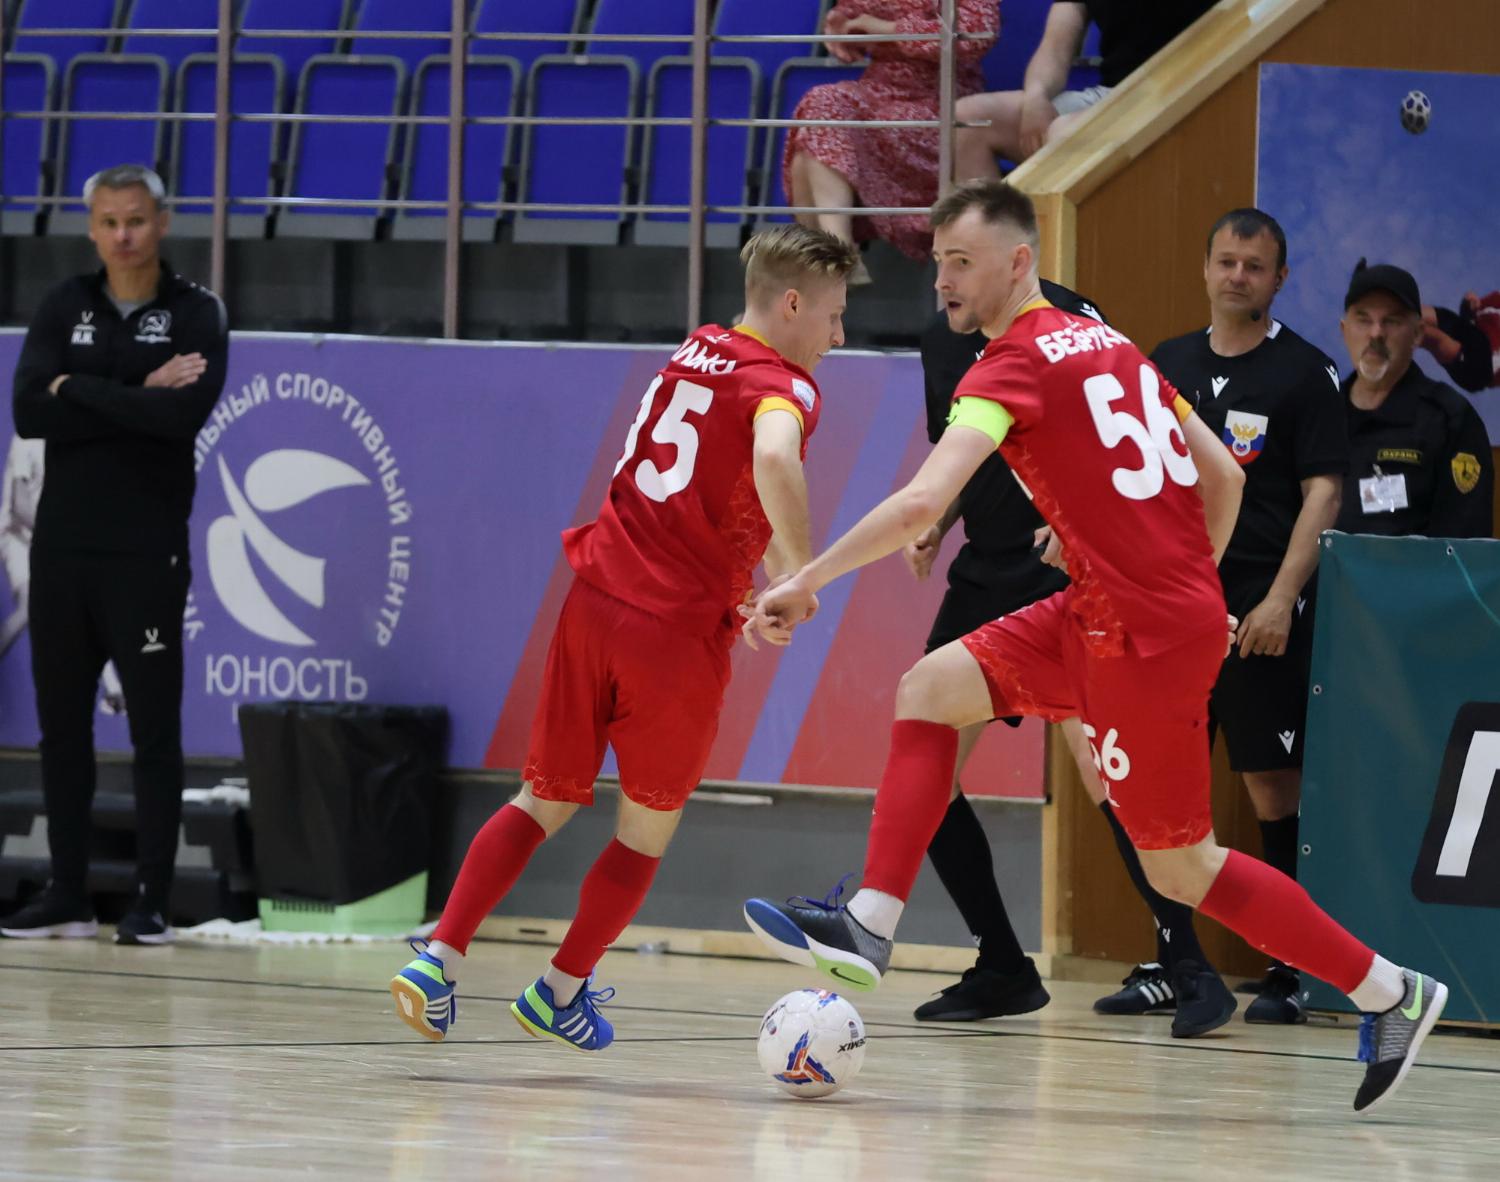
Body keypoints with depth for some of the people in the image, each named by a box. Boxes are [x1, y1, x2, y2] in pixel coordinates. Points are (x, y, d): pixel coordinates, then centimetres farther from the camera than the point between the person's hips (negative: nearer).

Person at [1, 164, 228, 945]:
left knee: (154, 728, -2)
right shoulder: (65, 308, 8)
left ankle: (153, 901, 2)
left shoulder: (196, 315, -2)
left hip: (148, 550, -4)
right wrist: (134, 399, -13)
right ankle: (68, 896, 14)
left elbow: (184, 413, -19)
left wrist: (80, 391, -11)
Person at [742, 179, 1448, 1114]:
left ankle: (1390, 993, 12)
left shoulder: (1015, 364, -12)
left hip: (1144, 635, -9)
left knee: (1181, 869, 2)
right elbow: (1223, 476, 17)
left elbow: (921, 505, -22)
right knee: (929, 692, 7)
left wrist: (807, 581, -14)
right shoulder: (1111, 347, 14)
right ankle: (869, 926, 1)